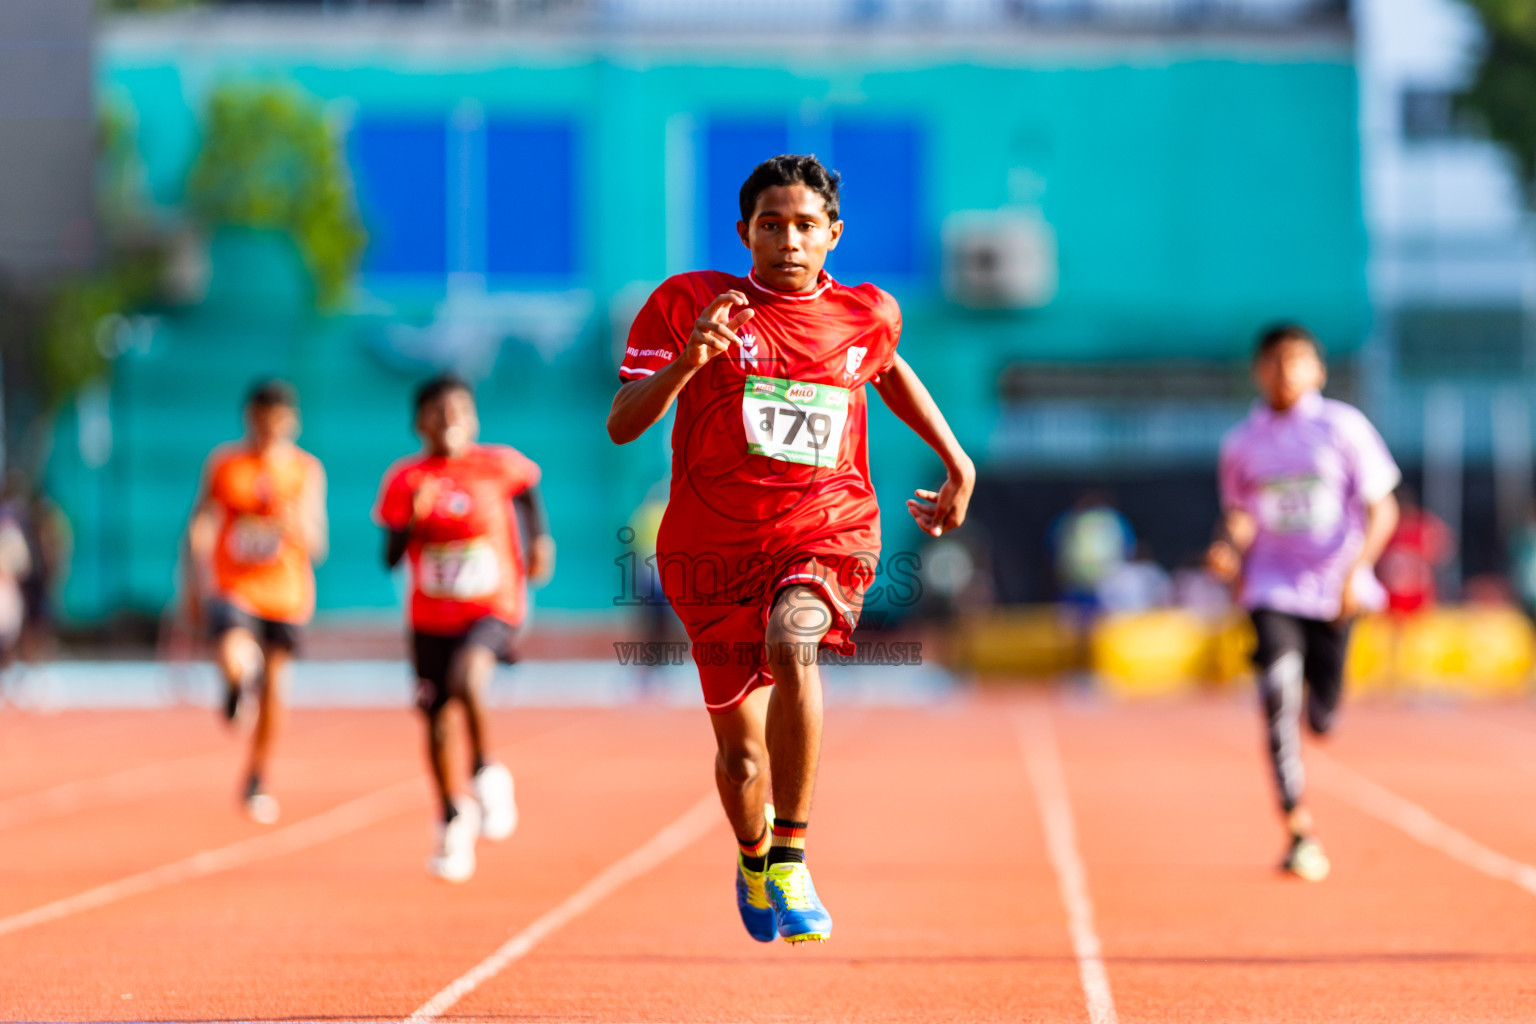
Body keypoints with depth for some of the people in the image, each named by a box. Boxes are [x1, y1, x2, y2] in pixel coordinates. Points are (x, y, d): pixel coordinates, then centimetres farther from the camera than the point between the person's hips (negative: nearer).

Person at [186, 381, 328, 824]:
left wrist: (295, 526, -27)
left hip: (286, 591, 2)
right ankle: (238, 684, 10)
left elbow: (316, 547, -6)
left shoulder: (307, 471, -3)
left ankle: (257, 782, 30)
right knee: (235, 659, -29)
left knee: (274, 690, 9)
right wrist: (196, 582, 0)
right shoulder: (224, 463, -3)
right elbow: (200, 525, 6)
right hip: (233, 586, -1)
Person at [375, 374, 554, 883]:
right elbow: (390, 558, -4)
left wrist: (540, 539, 8)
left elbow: (528, 485, 19)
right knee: (436, 721, 7)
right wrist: (411, 519, -21)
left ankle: (488, 773, -7)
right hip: (431, 617, 3)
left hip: (492, 610, -3)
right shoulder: (405, 479, -2)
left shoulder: (500, 465, -5)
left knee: (466, 677, -31)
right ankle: (453, 820, 29)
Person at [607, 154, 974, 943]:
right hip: (714, 547, 0)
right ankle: (753, 857, 42)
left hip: (828, 531, 0)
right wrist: (688, 360, -25)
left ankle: (790, 859, -28)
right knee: (740, 751, 6)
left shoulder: (867, 315, 5)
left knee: (792, 645, -35)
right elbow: (622, 426, -9)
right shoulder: (687, 303, -3)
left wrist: (958, 466, 29)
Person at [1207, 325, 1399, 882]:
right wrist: (1230, 549, -6)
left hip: (1334, 591, 0)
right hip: (1273, 590, 0)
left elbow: (1382, 508, -1)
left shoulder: (1344, 427, -2)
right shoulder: (1242, 442, 4)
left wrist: (1357, 568, -15)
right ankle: (1299, 831, -17)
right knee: (1279, 696, -20)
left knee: (1321, 719, 2)